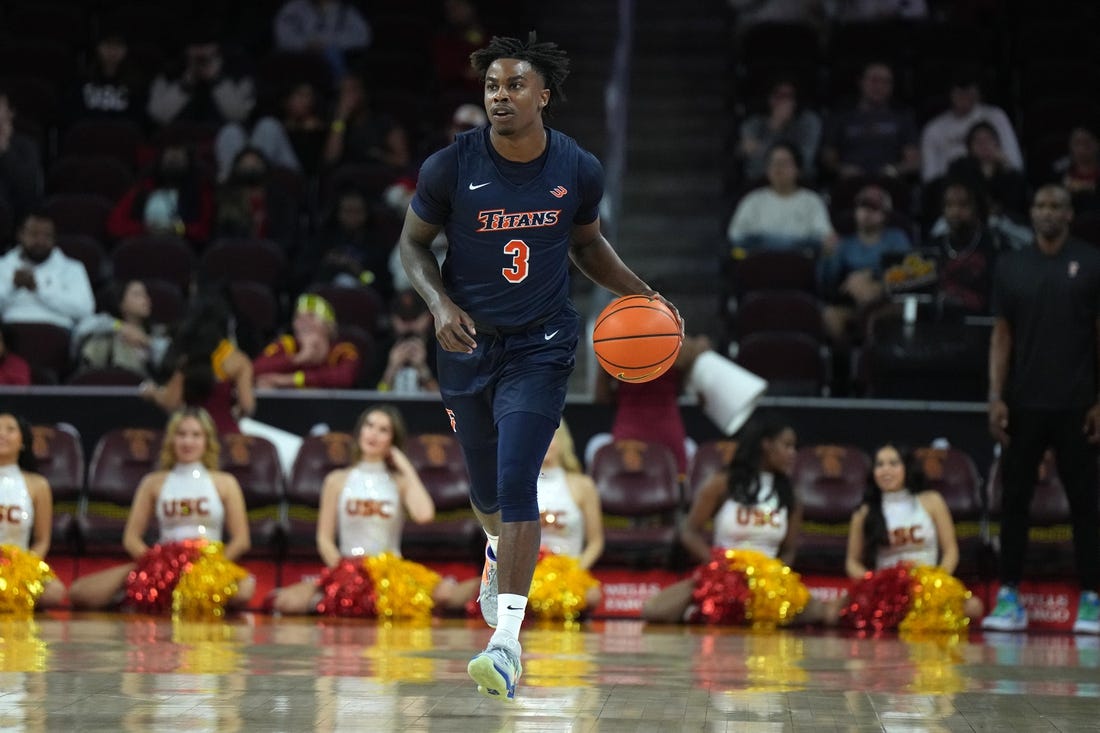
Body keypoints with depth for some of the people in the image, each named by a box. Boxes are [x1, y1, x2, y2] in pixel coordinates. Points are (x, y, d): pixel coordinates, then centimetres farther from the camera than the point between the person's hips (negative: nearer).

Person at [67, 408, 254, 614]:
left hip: (209, 566, 0)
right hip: (163, 565, 0)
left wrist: (214, 565, -10)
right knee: (80, 592, -19)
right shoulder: (154, 483, 15)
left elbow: (241, 540, 6)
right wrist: (152, 562, -9)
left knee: (244, 589, -40)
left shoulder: (224, 483, 12)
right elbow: (131, 538, 10)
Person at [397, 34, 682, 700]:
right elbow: (413, 242, 2)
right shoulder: (451, 168, -12)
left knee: (517, 485, -16)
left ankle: (508, 637, -16)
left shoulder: (579, 170, -7)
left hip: (541, 346, -1)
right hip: (468, 342, 1)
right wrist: (441, 304, -15)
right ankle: (499, 550, 54)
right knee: (486, 488, 17)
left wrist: (641, 293, 0)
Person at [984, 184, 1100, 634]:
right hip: (1023, 405, 2)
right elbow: (1001, 335, 8)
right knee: (1014, 499, 2)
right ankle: (1009, 599, 6)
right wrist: (996, 397, -1)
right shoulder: (1011, 267, 8)